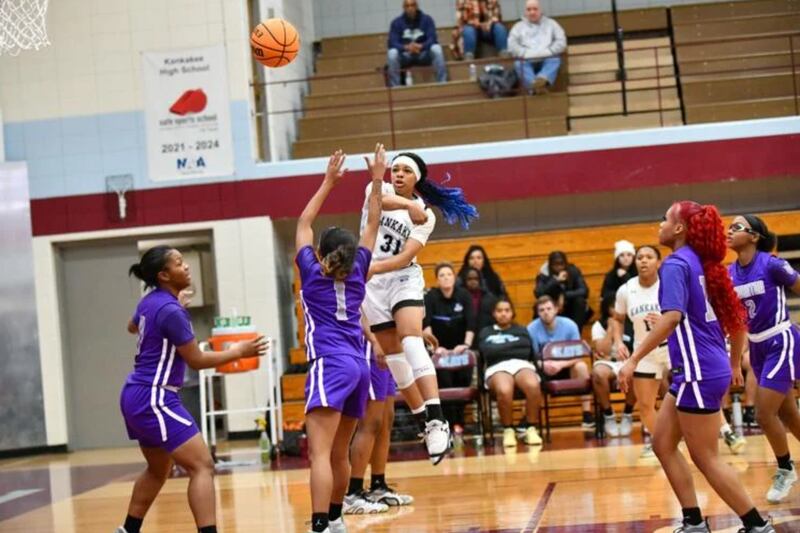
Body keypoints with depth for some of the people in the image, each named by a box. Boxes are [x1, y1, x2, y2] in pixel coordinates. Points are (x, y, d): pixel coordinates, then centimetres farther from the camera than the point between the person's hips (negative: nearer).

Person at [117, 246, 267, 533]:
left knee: (158, 470, 25)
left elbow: (133, 326, 31)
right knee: (202, 466, -13)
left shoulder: (149, 301, 7)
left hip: (136, 397, 10)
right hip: (154, 399, -10)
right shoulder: (171, 311, -19)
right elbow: (196, 360, -13)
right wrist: (238, 351, -2)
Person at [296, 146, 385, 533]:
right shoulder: (356, 271, 13)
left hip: (330, 366, -6)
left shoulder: (312, 271, 5)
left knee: (320, 453, -19)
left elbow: (304, 223, 17)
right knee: (339, 453, 19)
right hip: (358, 366, 6)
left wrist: (329, 182, 23)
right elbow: (371, 226, 23)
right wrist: (376, 180, 26)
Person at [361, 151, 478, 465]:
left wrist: (375, 267, -29)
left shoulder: (426, 215, -1)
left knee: (411, 339, -25)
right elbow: (380, 201, -22)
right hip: (371, 284, 3)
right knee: (392, 353, 6)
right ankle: (424, 422, 18)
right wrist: (410, 205, -37)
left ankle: (436, 420, -36)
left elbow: (406, 257, -13)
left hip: (404, 279, -3)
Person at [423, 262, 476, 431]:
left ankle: (459, 422, 4)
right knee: (444, 385, -14)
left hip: (460, 347, 1)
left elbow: (471, 322, -16)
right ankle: (450, 423, -10)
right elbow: (426, 324, -22)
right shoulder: (431, 297, -12)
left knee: (463, 382, -9)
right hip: (440, 349, -1)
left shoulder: (464, 296, -8)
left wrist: (466, 345, -30)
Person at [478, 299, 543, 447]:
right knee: (504, 390, -40)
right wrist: (515, 347, 8)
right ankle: (508, 430, -23)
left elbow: (532, 352, 16)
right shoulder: (486, 333, 26)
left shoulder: (522, 331, 31)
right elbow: (488, 353, 6)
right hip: (498, 367, -1)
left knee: (533, 386, -37)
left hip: (522, 364, 2)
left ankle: (531, 429, -24)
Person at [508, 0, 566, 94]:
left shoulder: (551, 23, 21)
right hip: (527, 60, 0)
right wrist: (526, 54, -11)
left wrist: (547, 52, -9)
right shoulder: (518, 26, 20)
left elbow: (561, 41, 8)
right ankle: (535, 85, -60)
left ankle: (542, 80, -64)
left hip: (547, 59, 0)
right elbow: (512, 45, 5)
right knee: (519, 63, -35)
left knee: (555, 60, -35)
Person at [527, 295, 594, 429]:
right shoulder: (532, 329, -13)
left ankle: (587, 415, -26)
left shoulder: (569, 325, -11)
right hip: (542, 371, -1)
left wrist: (561, 364, -31)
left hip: (566, 369, 1)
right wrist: (543, 364, -33)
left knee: (581, 366, -31)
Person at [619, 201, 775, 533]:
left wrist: (634, 359, -27)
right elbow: (736, 317, 19)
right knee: (663, 444, 14)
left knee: (706, 459, -1)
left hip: (698, 372, -9)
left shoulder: (676, 263, -13)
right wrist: (734, 364, 30)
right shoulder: (703, 262, 14)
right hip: (697, 370, 9)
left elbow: (672, 317, -26)